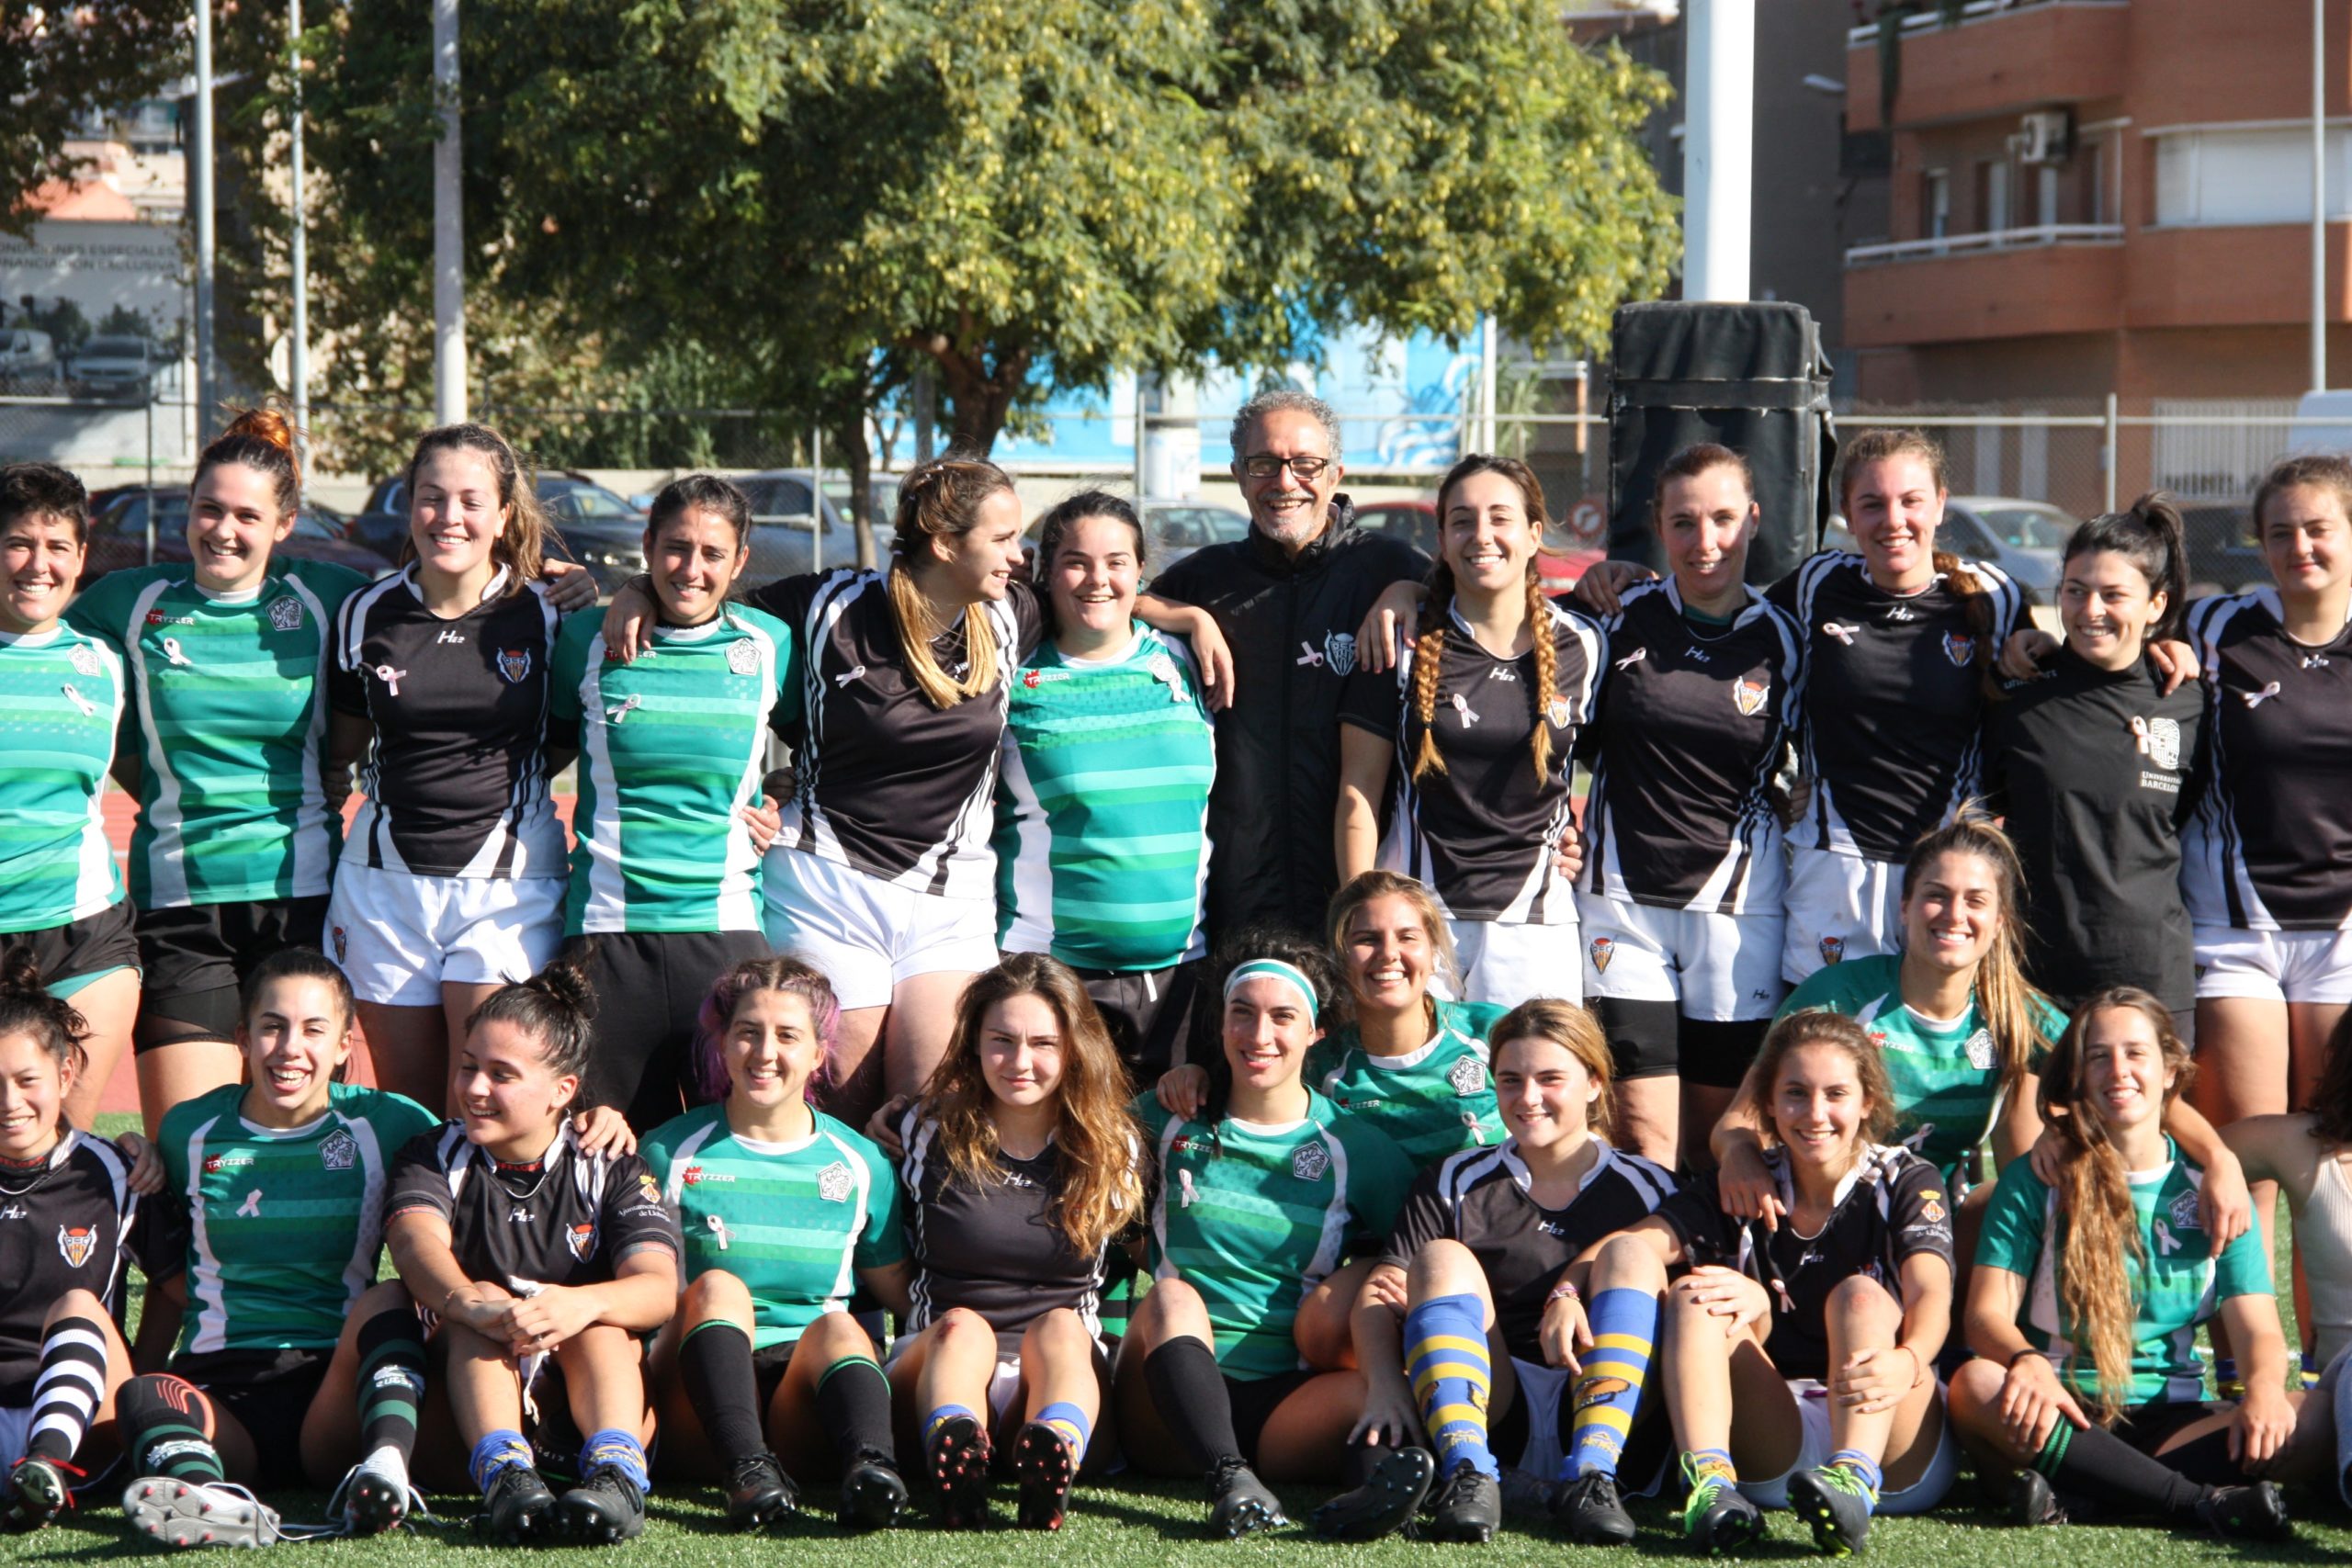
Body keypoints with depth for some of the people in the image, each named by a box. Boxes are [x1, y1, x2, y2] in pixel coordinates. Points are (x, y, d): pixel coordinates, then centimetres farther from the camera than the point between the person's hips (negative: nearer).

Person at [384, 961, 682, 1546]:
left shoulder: (610, 1171, 7)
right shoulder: (436, 1157, 9)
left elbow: (659, 1288, -12)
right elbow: (416, 1242, -15)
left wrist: (582, 1304, -36)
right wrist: (470, 1305, -39)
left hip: (587, 1408, 0)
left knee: (601, 1322, -25)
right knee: (483, 1297, -25)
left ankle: (616, 1471, -51)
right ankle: (503, 1472, -51)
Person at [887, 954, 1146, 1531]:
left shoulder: (1114, 1150, 12)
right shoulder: (928, 1132, 11)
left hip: (1066, 1373, 1)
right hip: (936, 1362, 0)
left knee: (1060, 1329, -33)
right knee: (960, 1327, -34)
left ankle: (1054, 1456, -69)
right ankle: (956, 1472, -69)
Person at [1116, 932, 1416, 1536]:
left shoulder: (1357, 1148, 9)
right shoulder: (1168, 1122, 10)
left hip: (1287, 1403, 0)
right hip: (1164, 1409, 0)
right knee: (1173, 1293, -31)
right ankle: (1229, 1481, -51)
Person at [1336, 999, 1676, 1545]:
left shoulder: (1646, 1189, 14)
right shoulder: (1457, 1183, 13)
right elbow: (1377, 1295, 1)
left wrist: (1570, 1294, -18)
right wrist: (1385, 1385, -20)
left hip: (1605, 1415, 0)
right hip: (1487, 1409, 0)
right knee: (1444, 1258, -19)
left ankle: (1591, 1475, -35)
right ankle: (1469, 1476, -42)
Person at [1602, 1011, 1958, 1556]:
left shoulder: (1907, 1182, 5)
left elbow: (1932, 1294, -14)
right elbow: (1631, 1247, -5)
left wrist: (1905, 1362, -38)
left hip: (1897, 1442, -2)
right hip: (1770, 1443, 2)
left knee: (1860, 1296, -25)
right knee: (1701, 1296, -18)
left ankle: (1855, 1479, -52)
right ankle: (1710, 1484, -43)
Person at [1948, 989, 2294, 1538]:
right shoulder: (2035, 1182, 7)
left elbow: (2258, 1329, 3)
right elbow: (1988, 1315, -3)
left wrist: (2264, 1387, -22)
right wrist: (2027, 1362, -28)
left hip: (2171, 1420, 1)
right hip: (2060, 1411, -1)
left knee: (2301, 1418, -27)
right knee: (1974, 1385, -34)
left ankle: (2068, 1493, -38)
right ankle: (2201, 1502, -37)